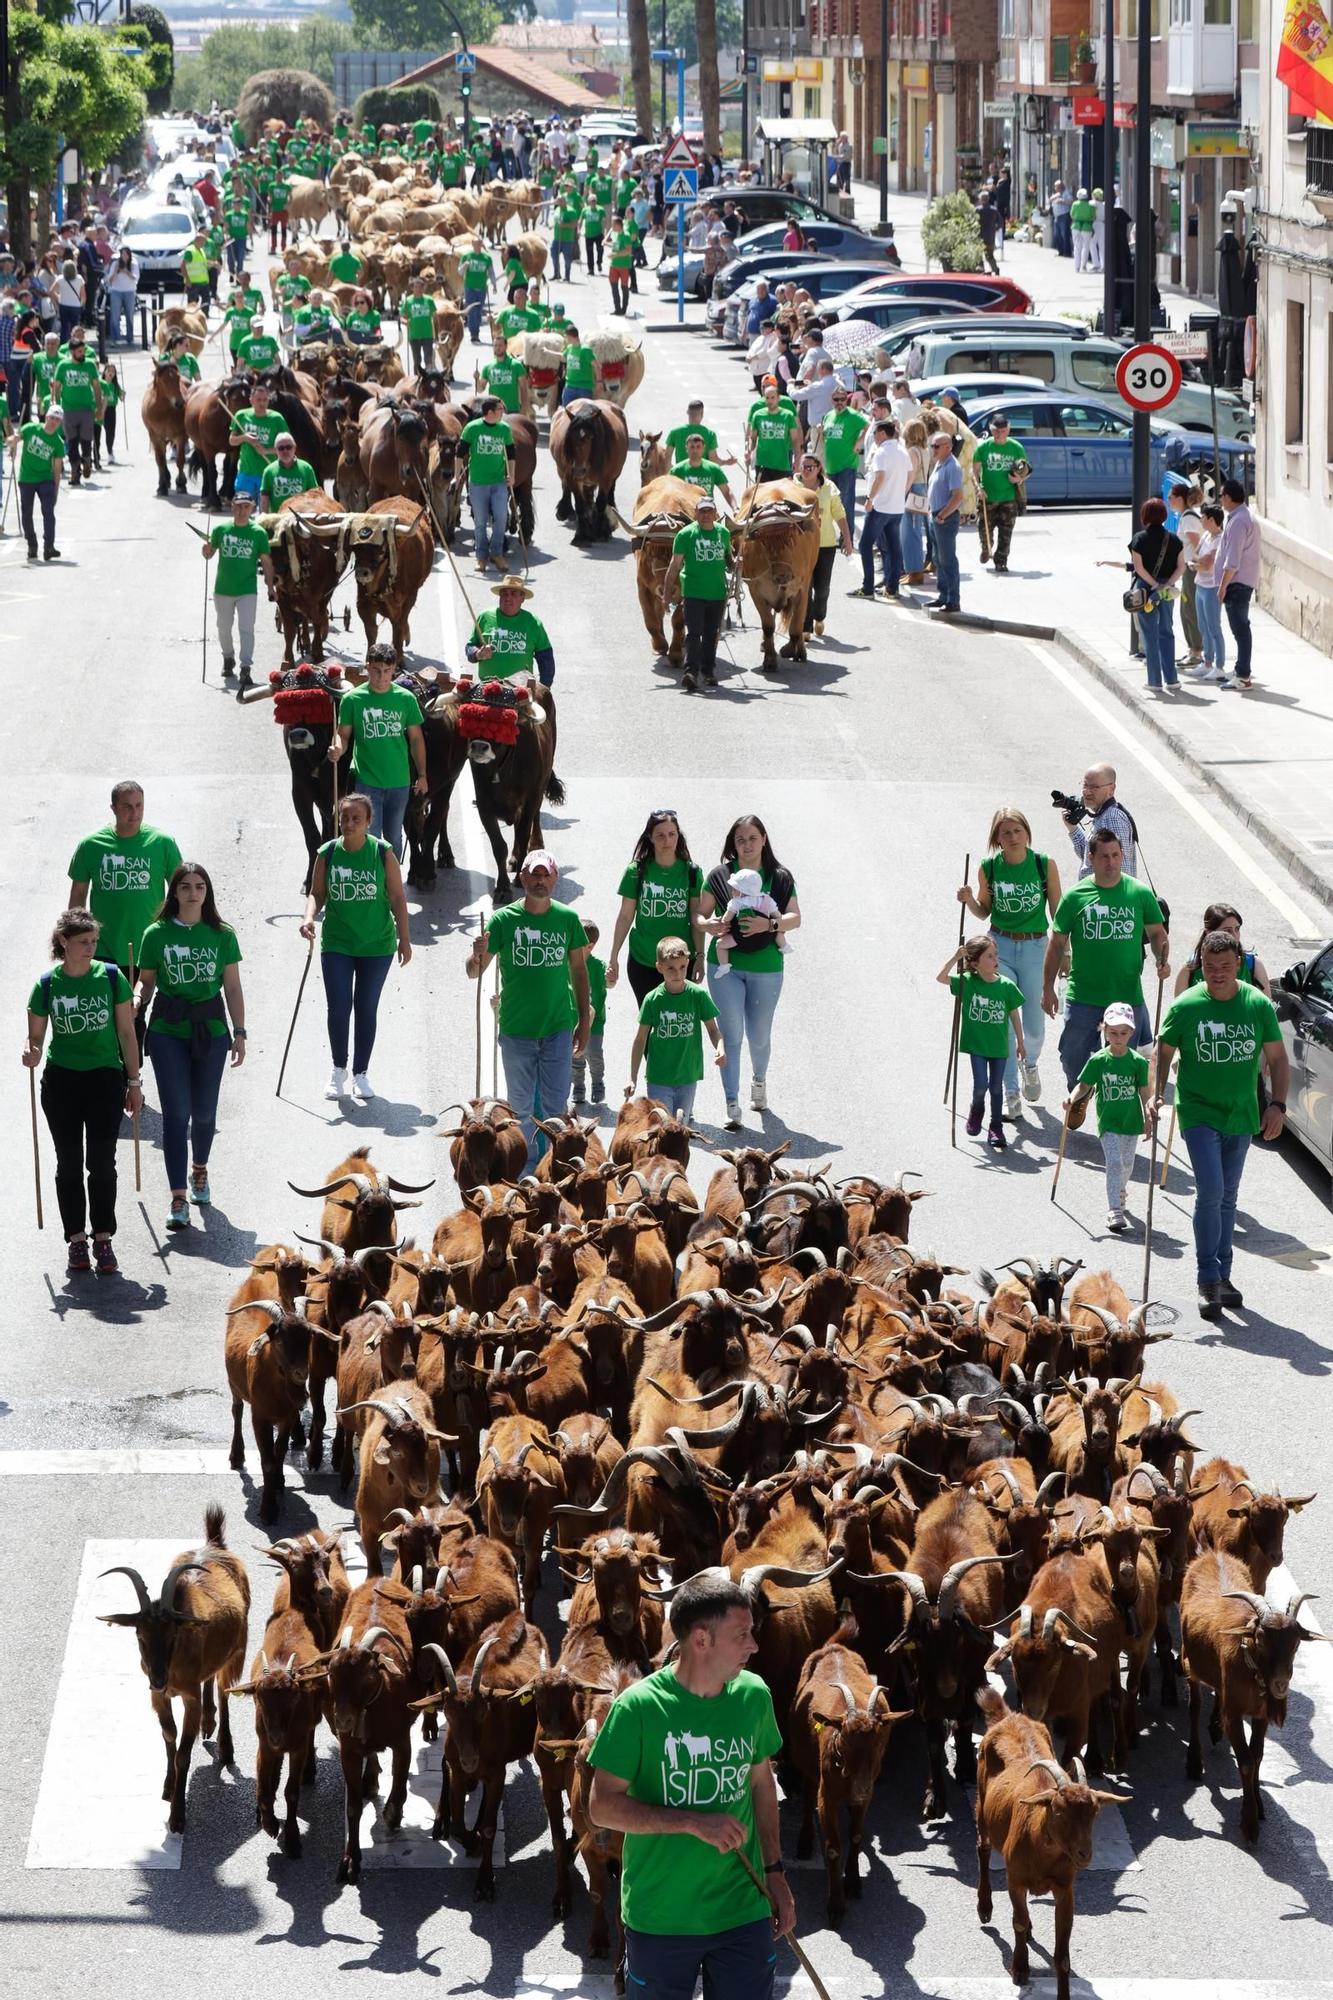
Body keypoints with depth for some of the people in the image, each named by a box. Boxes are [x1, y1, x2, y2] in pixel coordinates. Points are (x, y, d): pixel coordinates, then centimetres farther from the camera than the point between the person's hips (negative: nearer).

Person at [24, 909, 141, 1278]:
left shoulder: (111, 977, -4)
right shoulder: (47, 984, -4)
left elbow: (126, 1032, 2)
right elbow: (35, 1035, 1)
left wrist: (134, 1082, 3)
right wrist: (31, 1053, -22)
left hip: (105, 1079, 0)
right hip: (61, 1081, 0)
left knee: (102, 1163, -3)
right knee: (69, 1164, 6)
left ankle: (103, 1238, 6)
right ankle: (76, 1239, 14)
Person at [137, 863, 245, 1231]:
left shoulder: (222, 935, 1)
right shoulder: (157, 934, -3)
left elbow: (233, 988, 5)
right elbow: (146, 982, 3)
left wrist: (239, 1032, 2)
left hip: (210, 1031, 2)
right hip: (168, 1032, -2)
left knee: (204, 1112, 10)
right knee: (176, 1112, -8)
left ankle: (200, 1170, 40)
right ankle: (179, 1199, -8)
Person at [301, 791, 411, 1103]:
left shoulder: (382, 853, -8)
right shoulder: (327, 854, -4)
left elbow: (397, 897, -2)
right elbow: (317, 894, 2)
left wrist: (404, 939, -1)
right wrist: (310, 917, -19)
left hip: (376, 947, -1)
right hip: (336, 944, 1)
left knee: (366, 1009, 7)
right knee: (338, 1007, -2)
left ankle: (361, 1073, 20)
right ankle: (338, 1068, 19)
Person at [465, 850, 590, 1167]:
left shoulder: (567, 918, -1)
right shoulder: (504, 919, -5)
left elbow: (579, 971, 10)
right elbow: (473, 972, -3)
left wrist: (585, 1021, 9)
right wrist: (478, 955, -27)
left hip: (558, 1028, 0)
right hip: (516, 1030, 0)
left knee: (555, 1106, 1)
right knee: (521, 1107, 9)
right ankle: (526, 1169, 21)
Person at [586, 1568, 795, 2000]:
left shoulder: (754, 1696, -2)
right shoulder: (639, 1706, -15)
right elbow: (603, 1807, -14)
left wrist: (774, 1871, 13)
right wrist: (694, 1823, -22)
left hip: (744, 1915, 3)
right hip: (659, 1919, -3)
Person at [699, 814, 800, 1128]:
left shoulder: (780, 878, 3)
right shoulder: (720, 876, 2)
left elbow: (795, 917, -2)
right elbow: (700, 914, 4)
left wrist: (769, 924, -20)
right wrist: (708, 924, -19)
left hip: (766, 966, 1)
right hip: (725, 964, -1)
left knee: (759, 1036, 10)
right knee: (731, 1035, -6)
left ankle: (759, 1080, 41)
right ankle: (732, 1105, -5)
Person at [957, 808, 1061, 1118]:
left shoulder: (1044, 865, -7)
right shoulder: (988, 868, -4)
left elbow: (1057, 910, 1)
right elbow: (984, 911, 8)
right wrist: (969, 900, -12)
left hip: (1035, 947, 0)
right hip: (1000, 947, 0)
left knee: (1034, 1026, 6)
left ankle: (1030, 1064, 41)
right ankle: (1011, 1093, 1)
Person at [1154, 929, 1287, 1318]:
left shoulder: (1258, 1005, -3)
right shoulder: (1186, 1006, -8)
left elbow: (1277, 1058, 4)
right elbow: (1164, 1052, 3)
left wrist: (1277, 1104, -7)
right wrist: (1156, 1094, -10)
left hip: (1241, 1115, 3)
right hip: (1199, 1113, -3)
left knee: (1228, 1198, 13)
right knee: (1210, 1193, -15)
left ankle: (1221, 1276, 24)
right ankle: (1208, 1281, -7)